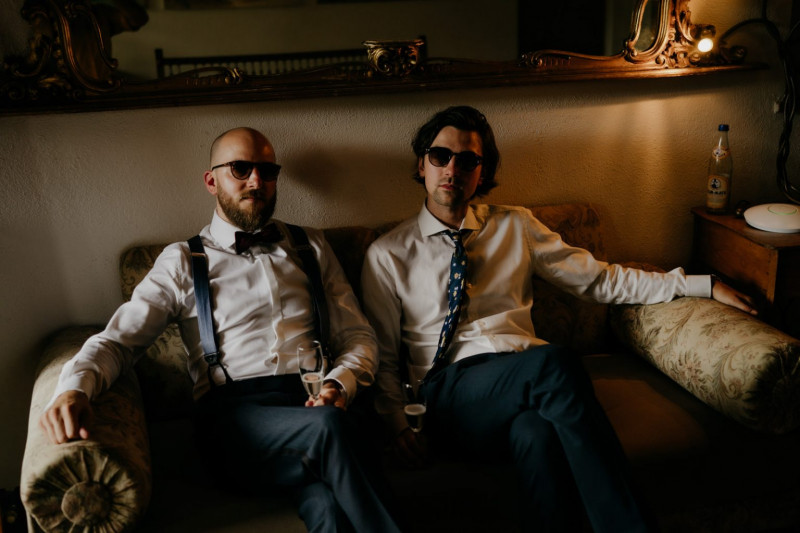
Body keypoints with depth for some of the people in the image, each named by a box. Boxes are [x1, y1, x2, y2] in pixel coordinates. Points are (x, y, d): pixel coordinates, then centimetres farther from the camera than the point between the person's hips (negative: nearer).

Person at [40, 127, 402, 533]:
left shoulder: (311, 246, 21)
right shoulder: (182, 262, 15)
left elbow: (358, 336, 18)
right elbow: (117, 340, 7)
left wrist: (341, 382, -5)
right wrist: (75, 387, -17)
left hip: (314, 400, 2)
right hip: (232, 410, -1)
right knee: (328, 426, -35)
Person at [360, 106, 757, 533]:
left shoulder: (515, 227, 19)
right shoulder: (388, 254, 12)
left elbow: (601, 279, 18)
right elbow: (383, 357, 11)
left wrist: (704, 285, 12)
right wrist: (397, 422, -8)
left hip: (525, 378, 2)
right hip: (448, 393, -2)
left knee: (538, 433, -38)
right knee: (552, 362, -34)